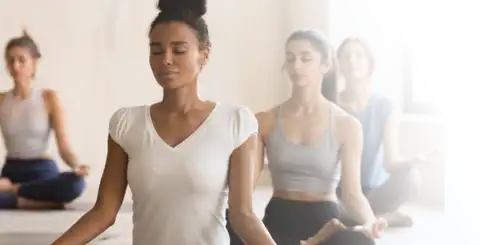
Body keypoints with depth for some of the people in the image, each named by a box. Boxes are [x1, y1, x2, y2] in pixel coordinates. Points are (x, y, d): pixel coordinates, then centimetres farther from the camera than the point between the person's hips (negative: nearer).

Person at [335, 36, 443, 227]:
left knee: (411, 178, -31)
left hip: (374, 191, 0)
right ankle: (383, 217, -16)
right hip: (338, 192, 0)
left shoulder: (385, 107, -5)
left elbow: (390, 162, -14)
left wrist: (413, 161, -36)